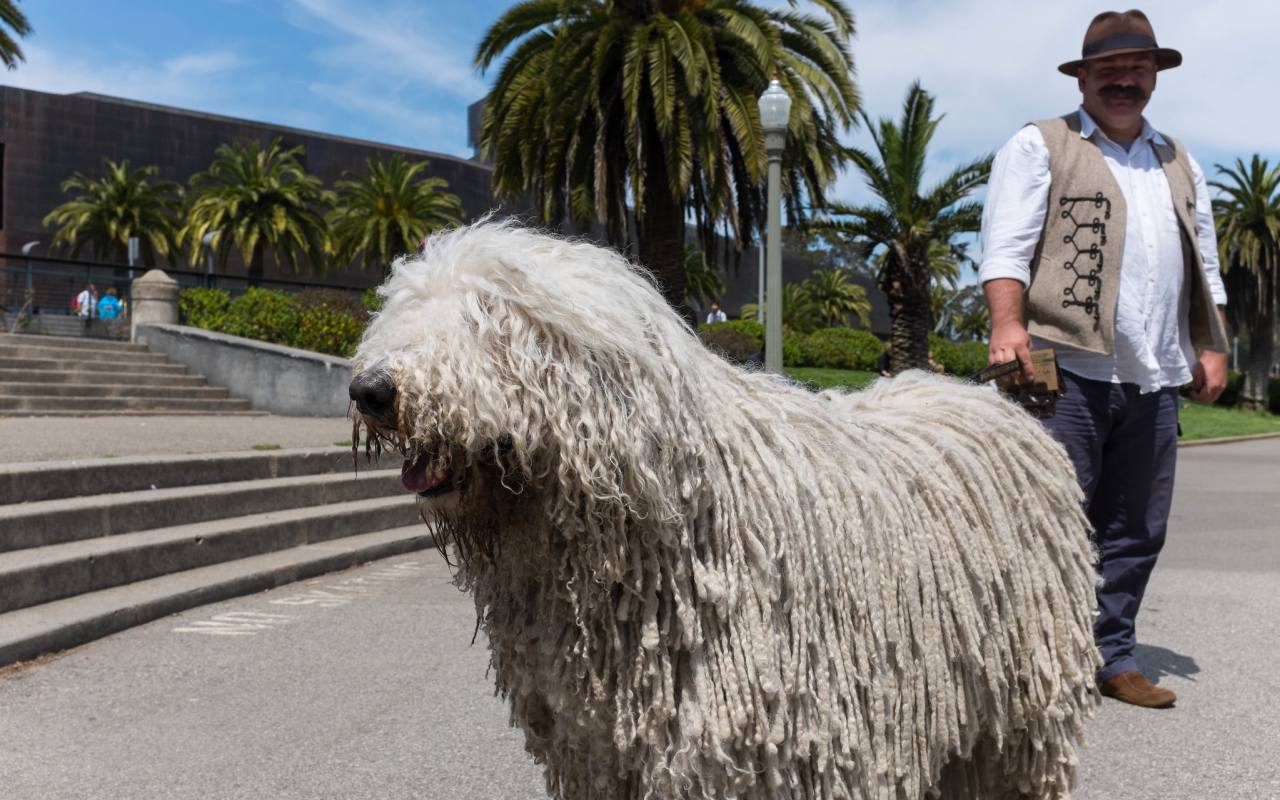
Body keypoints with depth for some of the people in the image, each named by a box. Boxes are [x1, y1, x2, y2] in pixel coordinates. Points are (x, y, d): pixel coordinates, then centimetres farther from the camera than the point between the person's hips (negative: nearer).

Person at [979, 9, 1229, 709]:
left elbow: (1204, 265, 24)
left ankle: (1111, 658, 21)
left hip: (1156, 380, 6)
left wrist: (1213, 348, 13)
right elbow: (1006, 248, -8)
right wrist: (1008, 325, -22)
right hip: (1068, 368, -6)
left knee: (1136, 532, 10)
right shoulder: (1039, 146, 4)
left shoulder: (1178, 163, 23)